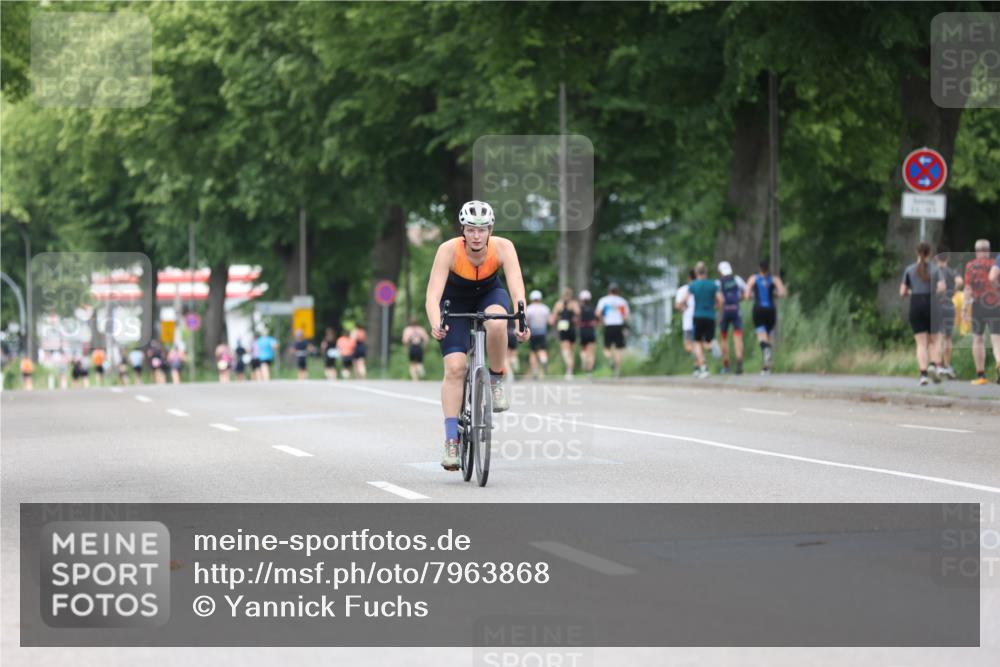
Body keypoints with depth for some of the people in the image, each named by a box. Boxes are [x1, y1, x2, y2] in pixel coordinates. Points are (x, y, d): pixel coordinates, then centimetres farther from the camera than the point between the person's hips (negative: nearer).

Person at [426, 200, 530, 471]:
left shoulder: (503, 248, -29)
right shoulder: (449, 250, -32)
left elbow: (517, 288, -38)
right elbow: (433, 295, -39)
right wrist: (436, 325, -58)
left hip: (490, 294, 1)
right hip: (456, 302, -1)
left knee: (497, 323, -36)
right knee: (454, 367, -16)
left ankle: (496, 381, -11)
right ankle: (451, 441, -11)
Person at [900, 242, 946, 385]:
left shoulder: (909, 270, 5)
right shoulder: (935, 269, 2)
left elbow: (902, 293, 4)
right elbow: (941, 288, -10)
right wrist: (933, 293, 11)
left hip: (916, 306, 1)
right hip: (932, 305, 0)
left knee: (921, 344, 1)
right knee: (933, 341, 13)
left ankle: (923, 374, -12)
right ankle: (933, 365, -12)